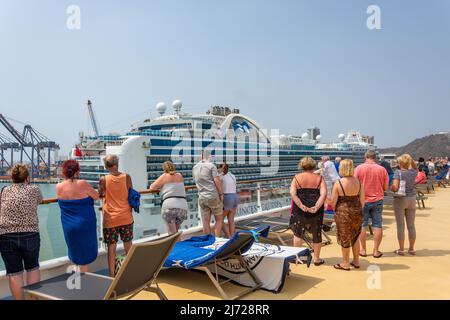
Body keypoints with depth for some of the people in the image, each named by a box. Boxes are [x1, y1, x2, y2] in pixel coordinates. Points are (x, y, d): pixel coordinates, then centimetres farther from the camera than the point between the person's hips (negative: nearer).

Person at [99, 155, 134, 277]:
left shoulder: (103, 180, -9)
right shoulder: (126, 177, -7)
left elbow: (99, 195, 8)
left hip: (110, 219, -1)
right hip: (126, 218, 2)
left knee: (111, 248, 7)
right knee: (128, 246, 15)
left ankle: (112, 275, 14)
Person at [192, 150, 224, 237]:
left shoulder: (194, 168, 11)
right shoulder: (211, 165, -7)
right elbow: (217, 181, -14)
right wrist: (221, 194, -5)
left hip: (202, 198, 4)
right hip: (213, 197, -4)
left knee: (206, 222, 4)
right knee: (219, 219, 8)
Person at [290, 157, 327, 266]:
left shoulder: (297, 178, 2)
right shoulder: (319, 178, 2)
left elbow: (292, 193, -12)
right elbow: (323, 194, -13)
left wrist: (301, 206, -17)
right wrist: (316, 207, -18)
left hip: (300, 210, 0)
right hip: (316, 211, 0)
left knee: (298, 232, 17)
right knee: (317, 234, 14)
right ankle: (317, 259, 23)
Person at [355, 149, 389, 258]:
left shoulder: (359, 168, -8)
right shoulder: (382, 169, -3)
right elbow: (386, 187, 1)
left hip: (363, 200, -1)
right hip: (378, 200, 1)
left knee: (362, 226, 9)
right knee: (377, 226, 9)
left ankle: (363, 250, 16)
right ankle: (376, 250, 14)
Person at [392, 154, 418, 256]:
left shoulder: (398, 172, -13)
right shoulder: (413, 172, 1)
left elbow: (395, 188, -19)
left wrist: (391, 188, 2)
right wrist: (411, 160, 16)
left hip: (400, 200, -4)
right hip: (411, 199, 5)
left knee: (400, 225, 2)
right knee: (411, 225, 11)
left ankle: (401, 249, 7)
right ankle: (411, 249, 20)